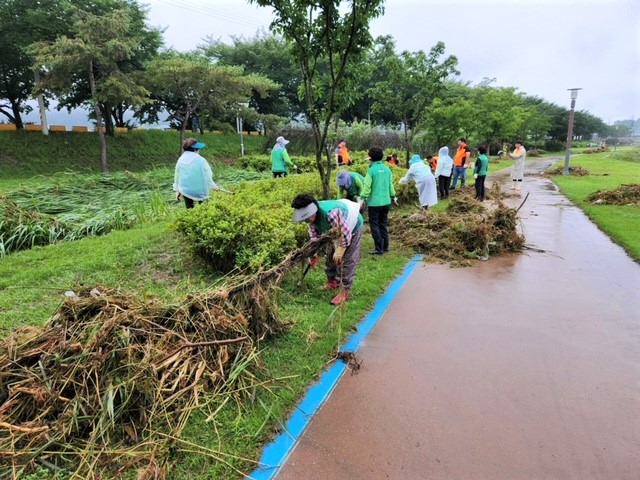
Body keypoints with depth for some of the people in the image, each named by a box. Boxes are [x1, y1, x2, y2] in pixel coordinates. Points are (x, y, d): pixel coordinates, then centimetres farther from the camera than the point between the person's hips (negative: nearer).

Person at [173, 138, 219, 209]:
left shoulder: (180, 160, -1)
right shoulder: (201, 160, -14)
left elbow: (177, 176, 8)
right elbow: (207, 176, -6)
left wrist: (177, 190, 19)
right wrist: (213, 186, 11)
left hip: (185, 190, 4)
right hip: (199, 190, -3)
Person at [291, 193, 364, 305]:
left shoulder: (330, 214, -46)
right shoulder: (311, 215, -19)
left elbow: (346, 233, -35)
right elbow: (314, 234, -3)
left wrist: (340, 251, -25)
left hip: (352, 228, -8)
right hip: (338, 230, 8)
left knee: (348, 260, -10)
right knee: (331, 255, 13)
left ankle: (344, 292, -2)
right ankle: (332, 281, 33)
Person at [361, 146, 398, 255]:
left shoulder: (372, 170, -13)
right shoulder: (387, 169, 4)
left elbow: (367, 186, -15)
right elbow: (390, 185, 12)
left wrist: (363, 198, -8)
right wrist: (393, 196, 24)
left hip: (374, 202, -6)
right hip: (386, 201, 6)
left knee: (375, 226, 3)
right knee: (383, 224, 17)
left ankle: (379, 249, 2)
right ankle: (385, 246, 23)